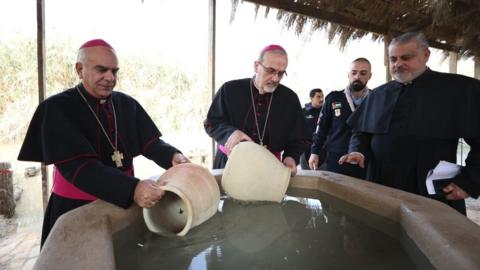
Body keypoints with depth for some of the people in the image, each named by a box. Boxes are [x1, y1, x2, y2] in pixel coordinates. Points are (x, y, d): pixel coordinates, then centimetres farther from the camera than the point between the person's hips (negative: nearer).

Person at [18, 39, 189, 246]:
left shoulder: (126, 104, 0)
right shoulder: (57, 109, -14)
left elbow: (150, 143, -3)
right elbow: (77, 167, -26)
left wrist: (173, 156, -26)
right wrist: (132, 189, -39)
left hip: (123, 203, 4)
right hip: (76, 209, -4)